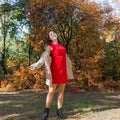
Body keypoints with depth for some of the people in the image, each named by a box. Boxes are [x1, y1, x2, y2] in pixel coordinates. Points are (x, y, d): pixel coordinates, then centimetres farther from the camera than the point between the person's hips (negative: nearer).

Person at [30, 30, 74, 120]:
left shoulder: (62, 46, 21)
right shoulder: (50, 46, 4)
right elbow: (44, 56, -11)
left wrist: (69, 69, 33)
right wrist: (36, 65, -28)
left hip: (63, 70, 5)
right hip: (55, 70, -5)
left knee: (61, 90, 4)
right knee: (51, 91, -4)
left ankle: (59, 110, 10)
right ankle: (46, 111, 3)